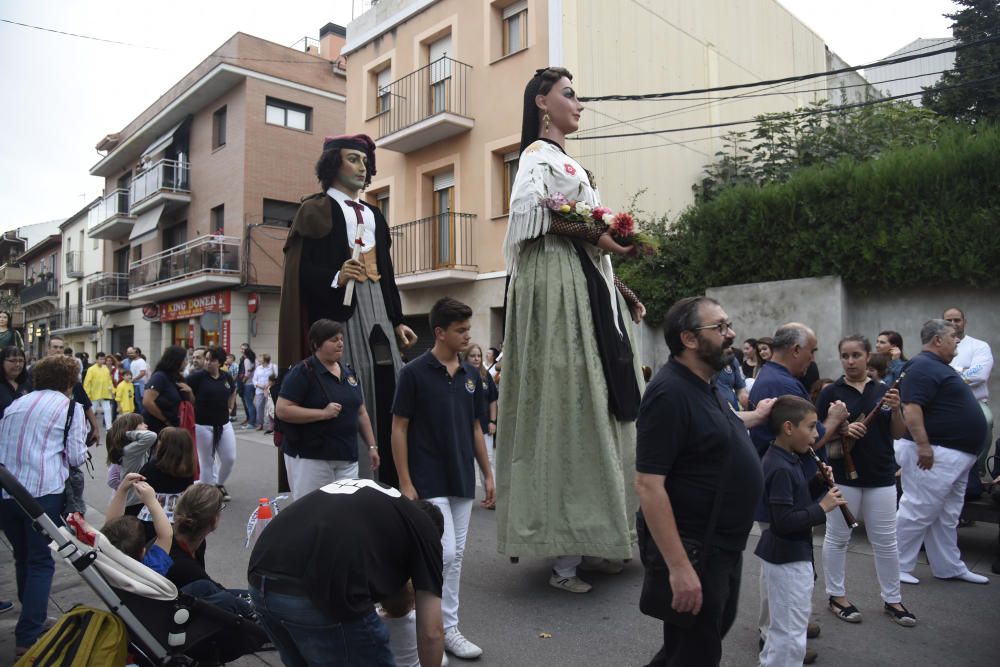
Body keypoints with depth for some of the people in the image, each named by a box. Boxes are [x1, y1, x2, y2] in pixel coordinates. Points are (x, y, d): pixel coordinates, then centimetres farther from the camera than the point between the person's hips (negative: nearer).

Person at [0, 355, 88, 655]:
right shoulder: (71, 406, 1)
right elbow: (76, 457, -3)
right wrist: (83, 445, 16)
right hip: (42, 491, -5)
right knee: (41, 562, 4)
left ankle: (30, 617, 36)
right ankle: (28, 638, 1)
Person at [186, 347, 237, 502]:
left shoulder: (227, 377, 3)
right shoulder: (198, 376, -11)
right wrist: (196, 409, -9)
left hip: (224, 424, 4)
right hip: (203, 425, -4)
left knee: (230, 458, 5)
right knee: (206, 461, 5)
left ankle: (220, 484, 31)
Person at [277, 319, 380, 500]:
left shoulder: (349, 373, 12)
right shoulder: (303, 372, -8)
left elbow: (361, 412, 16)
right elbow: (282, 410, -16)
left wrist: (371, 446, 11)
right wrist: (324, 413, -21)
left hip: (347, 458, 6)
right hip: (310, 457, -6)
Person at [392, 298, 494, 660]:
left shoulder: (471, 375, 7)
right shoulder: (414, 372, -10)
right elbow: (398, 429, -9)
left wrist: (488, 473, 10)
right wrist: (405, 483, -13)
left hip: (462, 481, 6)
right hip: (429, 483, -6)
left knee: (456, 557, 11)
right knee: (444, 553, -8)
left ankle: (448, 628, 24)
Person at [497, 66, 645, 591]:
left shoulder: (567, 162, 28)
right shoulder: (539, 153, 1)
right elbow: (528, 207, -21)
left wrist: (622, 291, 19)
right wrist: (592, 234, -18)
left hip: (590, 290, 10)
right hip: (559, 288, -9)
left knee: (597, 406, 6)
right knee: (568, 406, -11)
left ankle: (588, 540, 14)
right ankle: (564, 553, -5)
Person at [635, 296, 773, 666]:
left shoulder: (704, 385, 5)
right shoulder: (670, 392, -25)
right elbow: (648, 484, -29)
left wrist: (756, 416, 33)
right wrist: (679, 566, -29)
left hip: (724, 546, 10)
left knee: (716, 630, 27)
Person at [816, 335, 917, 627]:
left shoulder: (883, 390, 5)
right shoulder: (831, 392, -4)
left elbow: (898, 434, 5)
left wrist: (896, 410, -13)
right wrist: (843, 429, -21)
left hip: (881, 476, 3)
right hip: (843, 475, -3)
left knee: (885, 541, 11)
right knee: (837, 538, 7)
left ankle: (892, 599, 26)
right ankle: (837, 595, 21)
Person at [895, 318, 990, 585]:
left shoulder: (940, 367, 18)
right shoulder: (922, 366, -16)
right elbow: (911, 408, -25)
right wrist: (922, 445, -30)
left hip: (955, 457, 11)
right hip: (933, 454, -11)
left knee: (947, 518, 17)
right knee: (917, 513, -4)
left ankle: (950, 567, 28)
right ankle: (897, 567, 5)